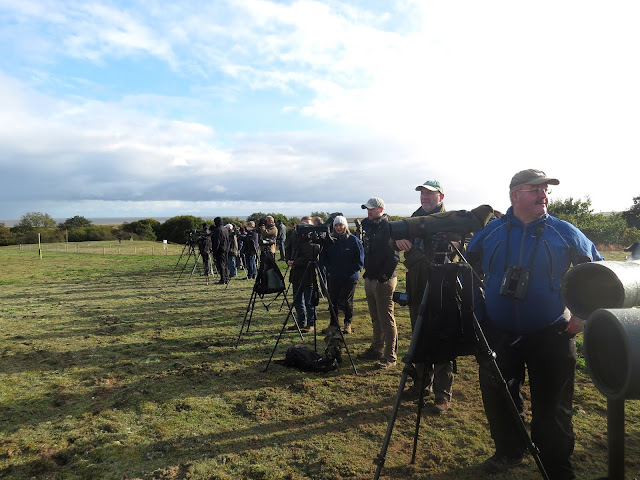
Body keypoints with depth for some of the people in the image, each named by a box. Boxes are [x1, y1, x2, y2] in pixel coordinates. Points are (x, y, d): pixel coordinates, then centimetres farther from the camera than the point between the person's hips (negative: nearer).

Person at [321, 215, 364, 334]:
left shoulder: (353, 240, -6)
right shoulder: (330, 240, 3)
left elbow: (360, 260, -2)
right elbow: (324, 257, 15)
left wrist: (352, 271, -8)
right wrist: (329, 269, 4)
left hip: (350, 278, -3)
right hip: (333, 277, 3)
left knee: (347, 302, 5)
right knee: (333, 301, 7)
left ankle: (348, 324, 23)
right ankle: (334, 324, 20)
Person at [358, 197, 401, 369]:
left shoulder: (388, 228, -13)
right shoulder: (369, 226, 12)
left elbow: (394, 255, -18)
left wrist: (385, 275, -19)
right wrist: (367, 270, 14)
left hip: (384, 280, -8)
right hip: (370, 278, 9)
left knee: (386, 319, -3)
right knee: (375, 318, 17)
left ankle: (390, 356, 5)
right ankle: (376, 349, 28)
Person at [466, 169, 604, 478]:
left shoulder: (564, 233, -3)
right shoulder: (490, 232, -1)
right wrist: (478, 313, 6)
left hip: (551, 336, -1)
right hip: (498, 335, 2)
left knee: (552, 407, 8)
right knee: (496, 400, 13)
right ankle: (508, 452, 37)